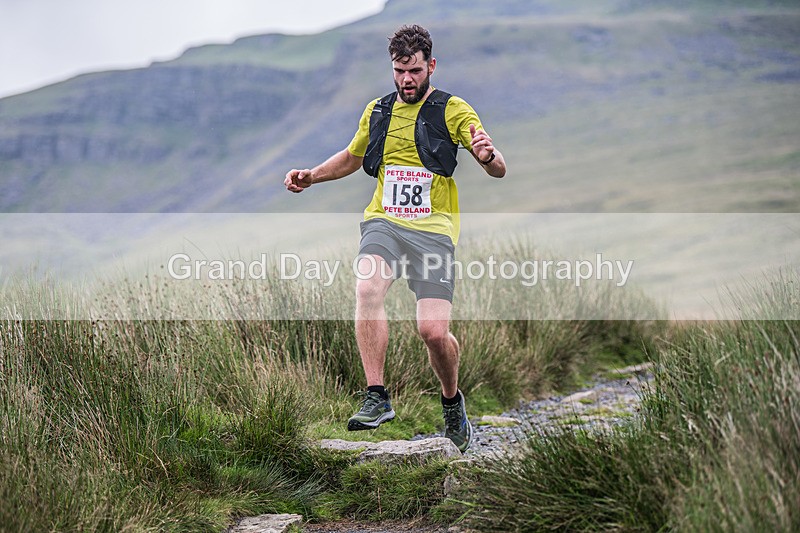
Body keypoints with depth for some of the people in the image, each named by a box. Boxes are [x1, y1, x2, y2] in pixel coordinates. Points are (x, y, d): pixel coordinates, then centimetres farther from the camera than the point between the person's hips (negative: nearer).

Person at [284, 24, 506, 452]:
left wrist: (488, 155, -32)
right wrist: (312, 176, 15)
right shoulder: (377, 111, 14)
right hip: (383, 222, 3)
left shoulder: (453, 110, 1)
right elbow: (352, 157, 33)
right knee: (367, 289, -29)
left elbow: (498, 170, -7)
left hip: (433, 229, -3)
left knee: (433, 331, -13)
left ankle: (452, 401, 17)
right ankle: (376, 397, -26)